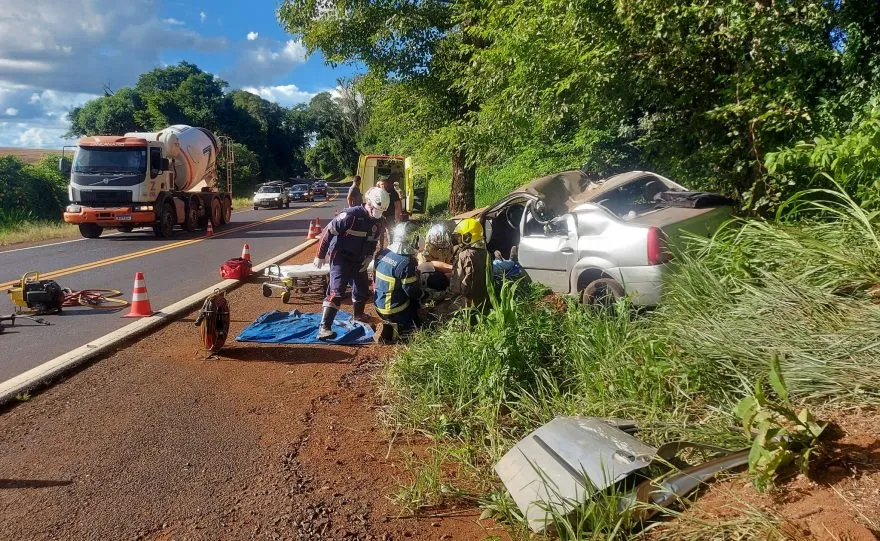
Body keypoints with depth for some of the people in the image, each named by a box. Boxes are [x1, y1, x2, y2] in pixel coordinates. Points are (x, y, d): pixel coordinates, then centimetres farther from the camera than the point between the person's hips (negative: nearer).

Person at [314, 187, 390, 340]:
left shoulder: (377, 222, 1)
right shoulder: (350, 215, -23)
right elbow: (328, 233, -18)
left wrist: (369, 257, 2)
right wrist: (320, 256, -12)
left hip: (359, 260, 7)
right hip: (341, 257, -7)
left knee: (363, 289, 18)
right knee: (336, 291, -18)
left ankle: (358, 314, 47)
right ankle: (324, 327, -20)